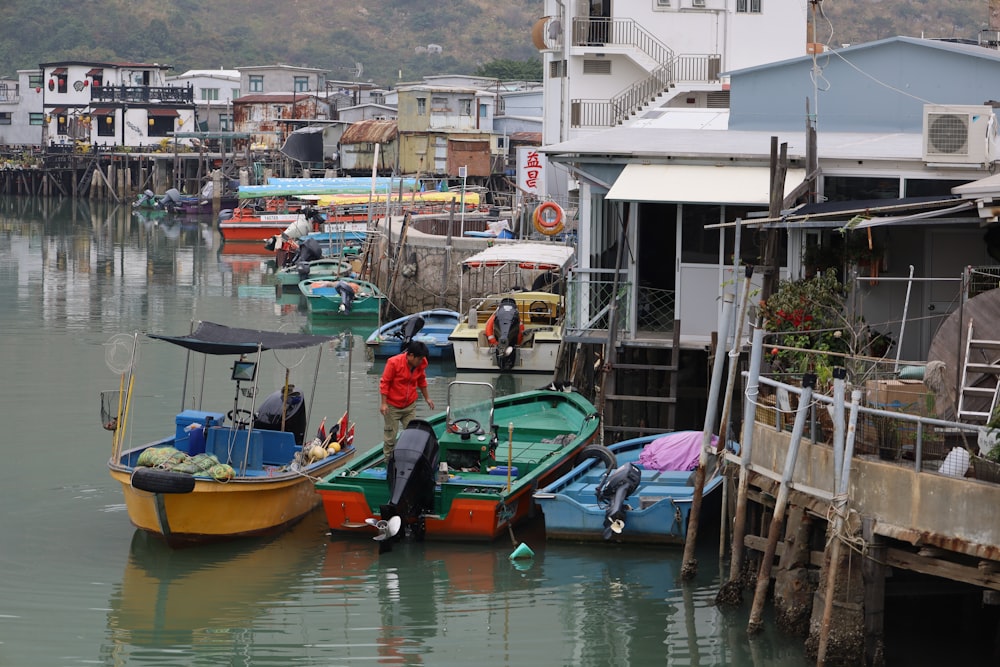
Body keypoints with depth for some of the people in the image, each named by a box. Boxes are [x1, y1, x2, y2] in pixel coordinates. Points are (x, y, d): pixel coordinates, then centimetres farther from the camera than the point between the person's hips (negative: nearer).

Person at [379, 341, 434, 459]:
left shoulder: (421, 363, -5)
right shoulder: (394, 363, -20)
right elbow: (385, 383, -14)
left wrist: (427, 398, 19)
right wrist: (384, 403, -16)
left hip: (410, 405, 4)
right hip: (393, 406, -4)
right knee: (391, 436, 2)